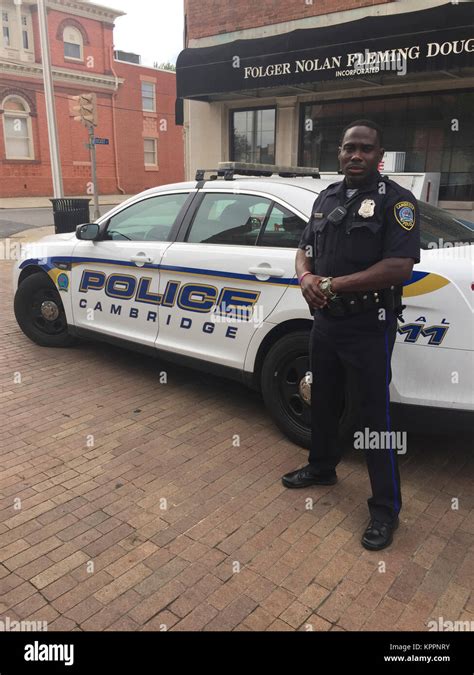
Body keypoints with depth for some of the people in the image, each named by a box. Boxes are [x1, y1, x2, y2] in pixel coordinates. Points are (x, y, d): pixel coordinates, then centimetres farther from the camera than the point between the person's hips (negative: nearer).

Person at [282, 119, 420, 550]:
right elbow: (305, 249, 15)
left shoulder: (396, 200, -9)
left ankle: (386, 508, 16)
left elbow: (400, 267, -20)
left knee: (375, 416, 1)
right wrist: (306, 278, -9)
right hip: (326, 321, 7)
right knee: (323, 402, 20)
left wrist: (334, 284, -21)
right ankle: (322, 467, 42)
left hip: (369, 328, -6)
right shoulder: (327, 197, 12)